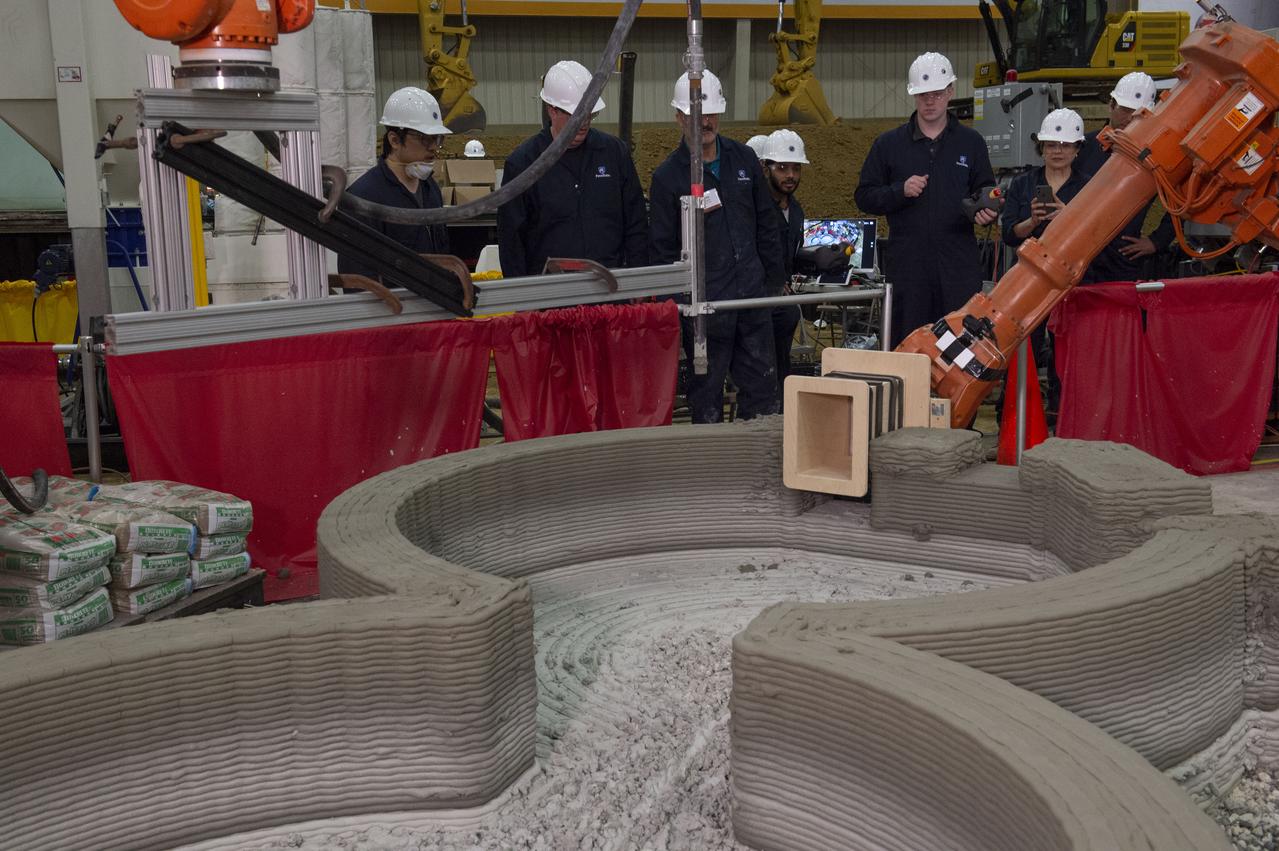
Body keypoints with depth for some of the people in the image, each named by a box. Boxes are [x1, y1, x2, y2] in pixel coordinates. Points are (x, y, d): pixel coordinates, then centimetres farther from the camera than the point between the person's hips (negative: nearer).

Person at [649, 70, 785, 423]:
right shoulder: (667, 176, -3)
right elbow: (662, 248, -2)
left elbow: (766, 224, 15)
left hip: (753, 298, 4)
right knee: (707, 396, 5)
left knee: (762, 388, 9)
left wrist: (773, 279, 12)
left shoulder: (744, 159, 9)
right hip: (704, 305, -4)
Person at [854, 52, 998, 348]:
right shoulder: (889, 144, 9)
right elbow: (864, 197, 8)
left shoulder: (971, 143, 12)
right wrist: (900, 191, -9)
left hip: (959, 267, 0)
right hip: (907, 265, 0)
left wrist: (987, 211, -7)